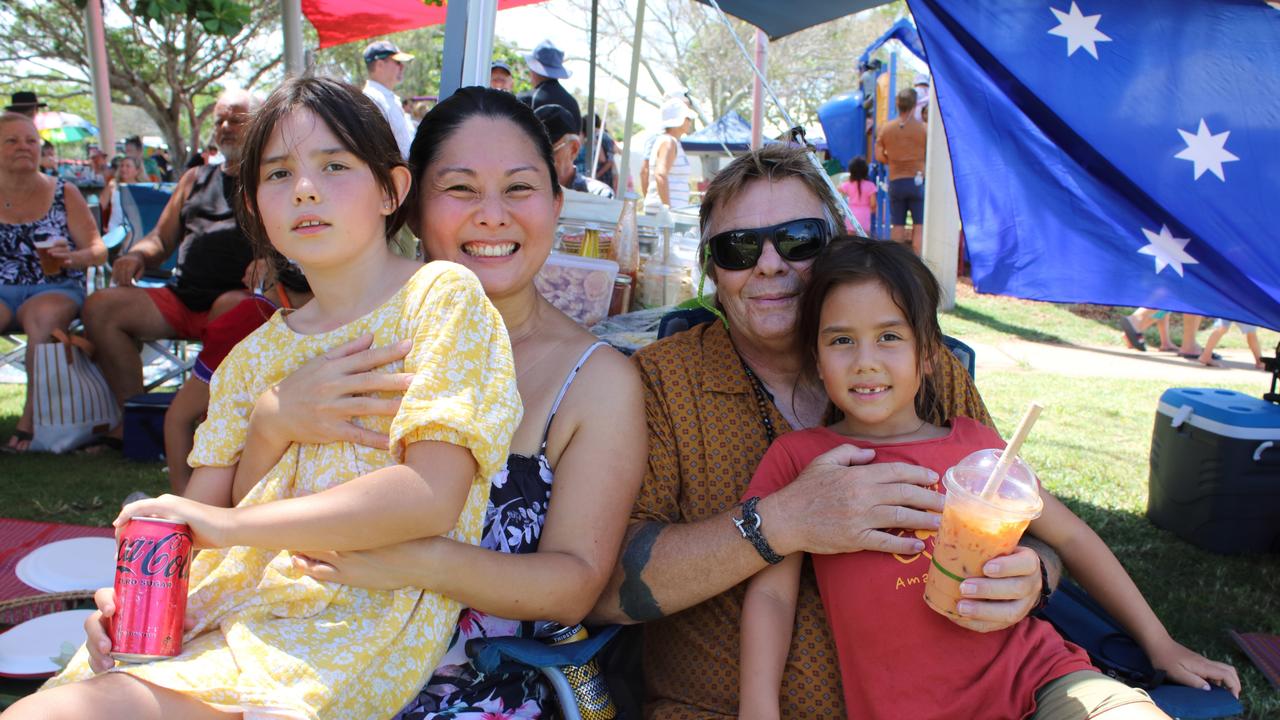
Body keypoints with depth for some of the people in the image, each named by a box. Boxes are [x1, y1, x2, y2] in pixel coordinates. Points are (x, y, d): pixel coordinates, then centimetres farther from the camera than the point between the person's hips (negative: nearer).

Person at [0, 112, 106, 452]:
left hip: (56, 289, -1)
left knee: (43, 314, -36)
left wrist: (71, 257, -17)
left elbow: (99, 250, 4)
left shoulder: (64, 193, 8)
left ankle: (31, 417, -25)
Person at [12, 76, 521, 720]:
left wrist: (229, 524, -14)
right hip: (233, 610, 6)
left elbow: (432, 496, -16)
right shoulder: (256, 353, 15)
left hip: (354, 624, -6)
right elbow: (198, 514, 14)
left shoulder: (441, 295, -5)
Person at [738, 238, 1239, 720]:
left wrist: (1160, 644, 24)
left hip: (1035, 677, 3)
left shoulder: (974, 443, 11)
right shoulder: (797, 457, 3)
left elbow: (1068, 535, 20)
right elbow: (772, 592, -2)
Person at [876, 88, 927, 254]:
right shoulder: (923, 128, -6)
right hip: (917, 180, -3)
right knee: (919, 226, 0)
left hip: (895, 181, 3)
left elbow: (879, 155, 4)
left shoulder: (887, 128, 2)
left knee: (897, 226, 9)